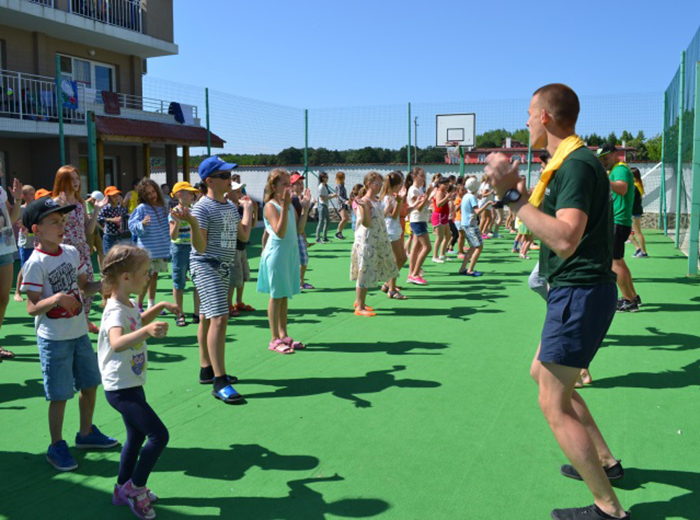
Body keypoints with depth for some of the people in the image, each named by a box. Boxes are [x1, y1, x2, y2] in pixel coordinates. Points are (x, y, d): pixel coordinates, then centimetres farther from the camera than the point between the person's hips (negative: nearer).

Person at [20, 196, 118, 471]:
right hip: (53, 338, -7)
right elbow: (32, 308, -17)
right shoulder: (35, 264, -16)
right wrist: (55, 299, -34)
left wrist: (104, 284, -4)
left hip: (79, 332, 7)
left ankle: (86, 433, 38)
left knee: (90, 384, 17)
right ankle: (56, 446, 22)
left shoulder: (72, 252, 2)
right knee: (59, 395, 2)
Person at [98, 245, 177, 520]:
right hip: (121, 389, -10)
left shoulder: (129, 304, 5)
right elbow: (117, 342, -45)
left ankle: (123, 490, 37)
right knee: (159, 435, -8)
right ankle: (135, 487, 9)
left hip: (132, 385, 10)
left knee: (137, 436, 20)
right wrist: (147, 331, -60)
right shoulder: (116, 310, -25)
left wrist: (161, 306, 18)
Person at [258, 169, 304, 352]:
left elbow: (298, 228, 11)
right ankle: (275, 339, 6)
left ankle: (283, 335, 22)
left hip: (291, 252, 8)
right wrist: (285, 206, -28)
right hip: (277, 253, -8)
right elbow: (280, 232, -27)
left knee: (285, 296, 13)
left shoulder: (290, 205, 10)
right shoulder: (271, 206, -13)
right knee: (276, 296, -1)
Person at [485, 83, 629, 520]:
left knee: (554, 404, -4)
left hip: (580, 293, -11)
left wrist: (513, 196, -32)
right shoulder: (567, 162, 12)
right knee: (543, 374, 24)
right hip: (573, 291, 11)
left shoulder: (577, 164, -20)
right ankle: (605, 461, 34)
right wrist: (521, 194, 21)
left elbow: (566, 240, -34)